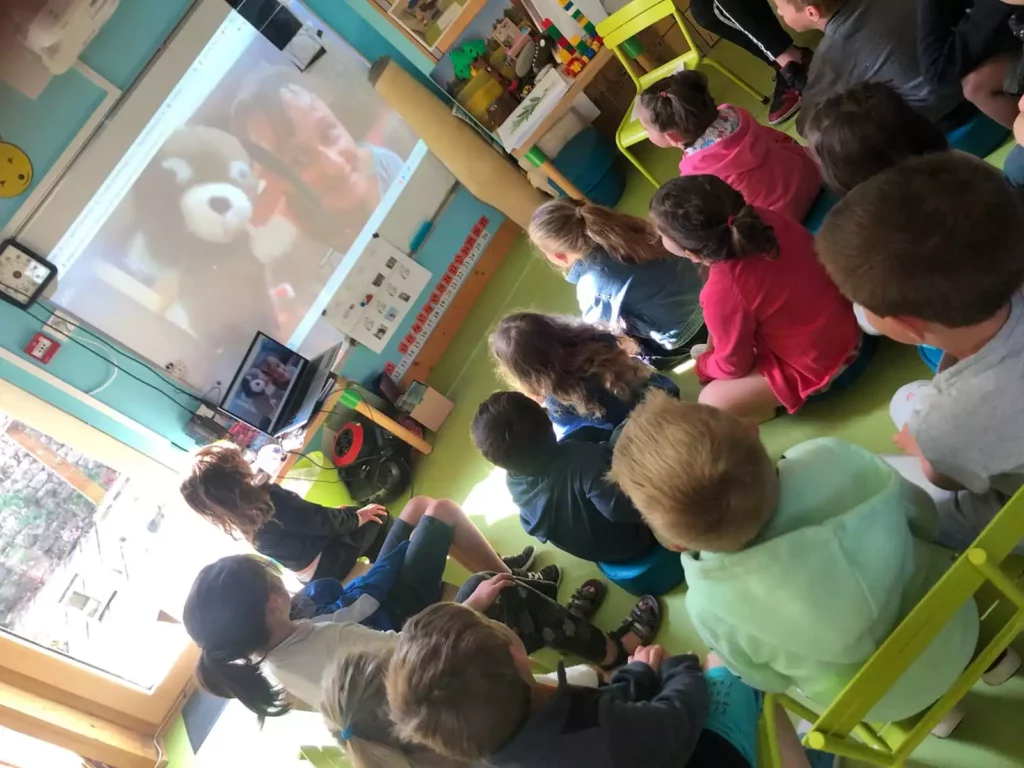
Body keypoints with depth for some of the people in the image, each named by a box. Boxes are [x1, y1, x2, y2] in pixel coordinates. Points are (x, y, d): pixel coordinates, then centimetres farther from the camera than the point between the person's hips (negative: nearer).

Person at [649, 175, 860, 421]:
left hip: (817, 367, -7)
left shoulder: (723, 293, -36)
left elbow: (733, 366, -16)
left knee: (712, 402, -2)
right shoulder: (761, 219, -18)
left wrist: (703, 366, 8)